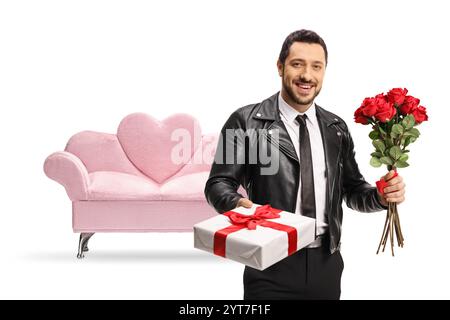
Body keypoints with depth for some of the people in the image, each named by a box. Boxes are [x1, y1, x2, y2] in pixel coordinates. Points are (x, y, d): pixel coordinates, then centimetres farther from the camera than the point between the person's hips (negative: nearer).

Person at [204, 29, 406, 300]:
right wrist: (237, 204, -28)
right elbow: (218, 182, -7)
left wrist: (380, 196, -9)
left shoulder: (337, 128, 6)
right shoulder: (246, 122, -6)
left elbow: (351, 190, 12)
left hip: (326, 264, 5)